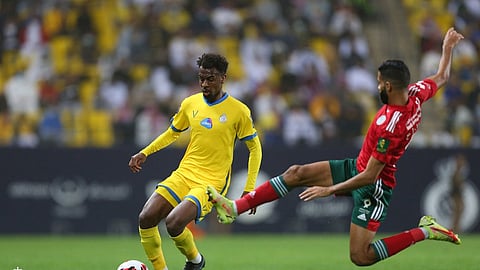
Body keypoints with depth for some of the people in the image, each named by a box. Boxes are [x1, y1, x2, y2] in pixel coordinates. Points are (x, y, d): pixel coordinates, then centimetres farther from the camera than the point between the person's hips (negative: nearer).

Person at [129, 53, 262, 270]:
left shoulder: (238, 111, -6)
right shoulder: (190, 104, 7)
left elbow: (254, 148, 2)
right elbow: (173, 132, 24)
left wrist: (249, 190, -3)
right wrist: (145, 153, 11)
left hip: (212, 182, -5)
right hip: (183, 175, 5)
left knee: (174, 223, -27)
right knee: (146, 219, -15)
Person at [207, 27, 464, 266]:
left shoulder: (390, 126, -32)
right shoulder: (415, 94, -9)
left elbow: (370, 176, -28)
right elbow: (441, 78, 14)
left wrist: (330, 190, -21)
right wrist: (448, 48, 31)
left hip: (373, 186, -10)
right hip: (359, 167, 10)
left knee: (360, 257, -11)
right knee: (296, 173, -1)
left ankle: (424, 232, 3)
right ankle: (234, 208, -1)